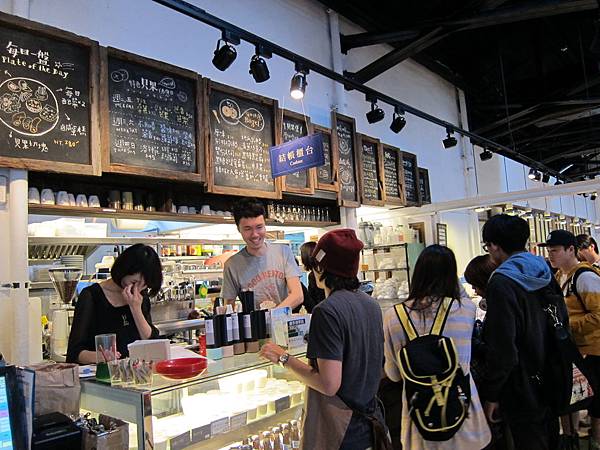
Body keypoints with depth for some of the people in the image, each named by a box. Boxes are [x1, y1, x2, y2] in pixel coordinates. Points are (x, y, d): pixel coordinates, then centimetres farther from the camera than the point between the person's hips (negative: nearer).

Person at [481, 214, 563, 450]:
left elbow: (502, 348, -23)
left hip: (523, 388, -8)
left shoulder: (501, 283, -22)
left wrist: (491, 395, -14)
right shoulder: (545, 273, 2)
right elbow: (563, 320, 12)